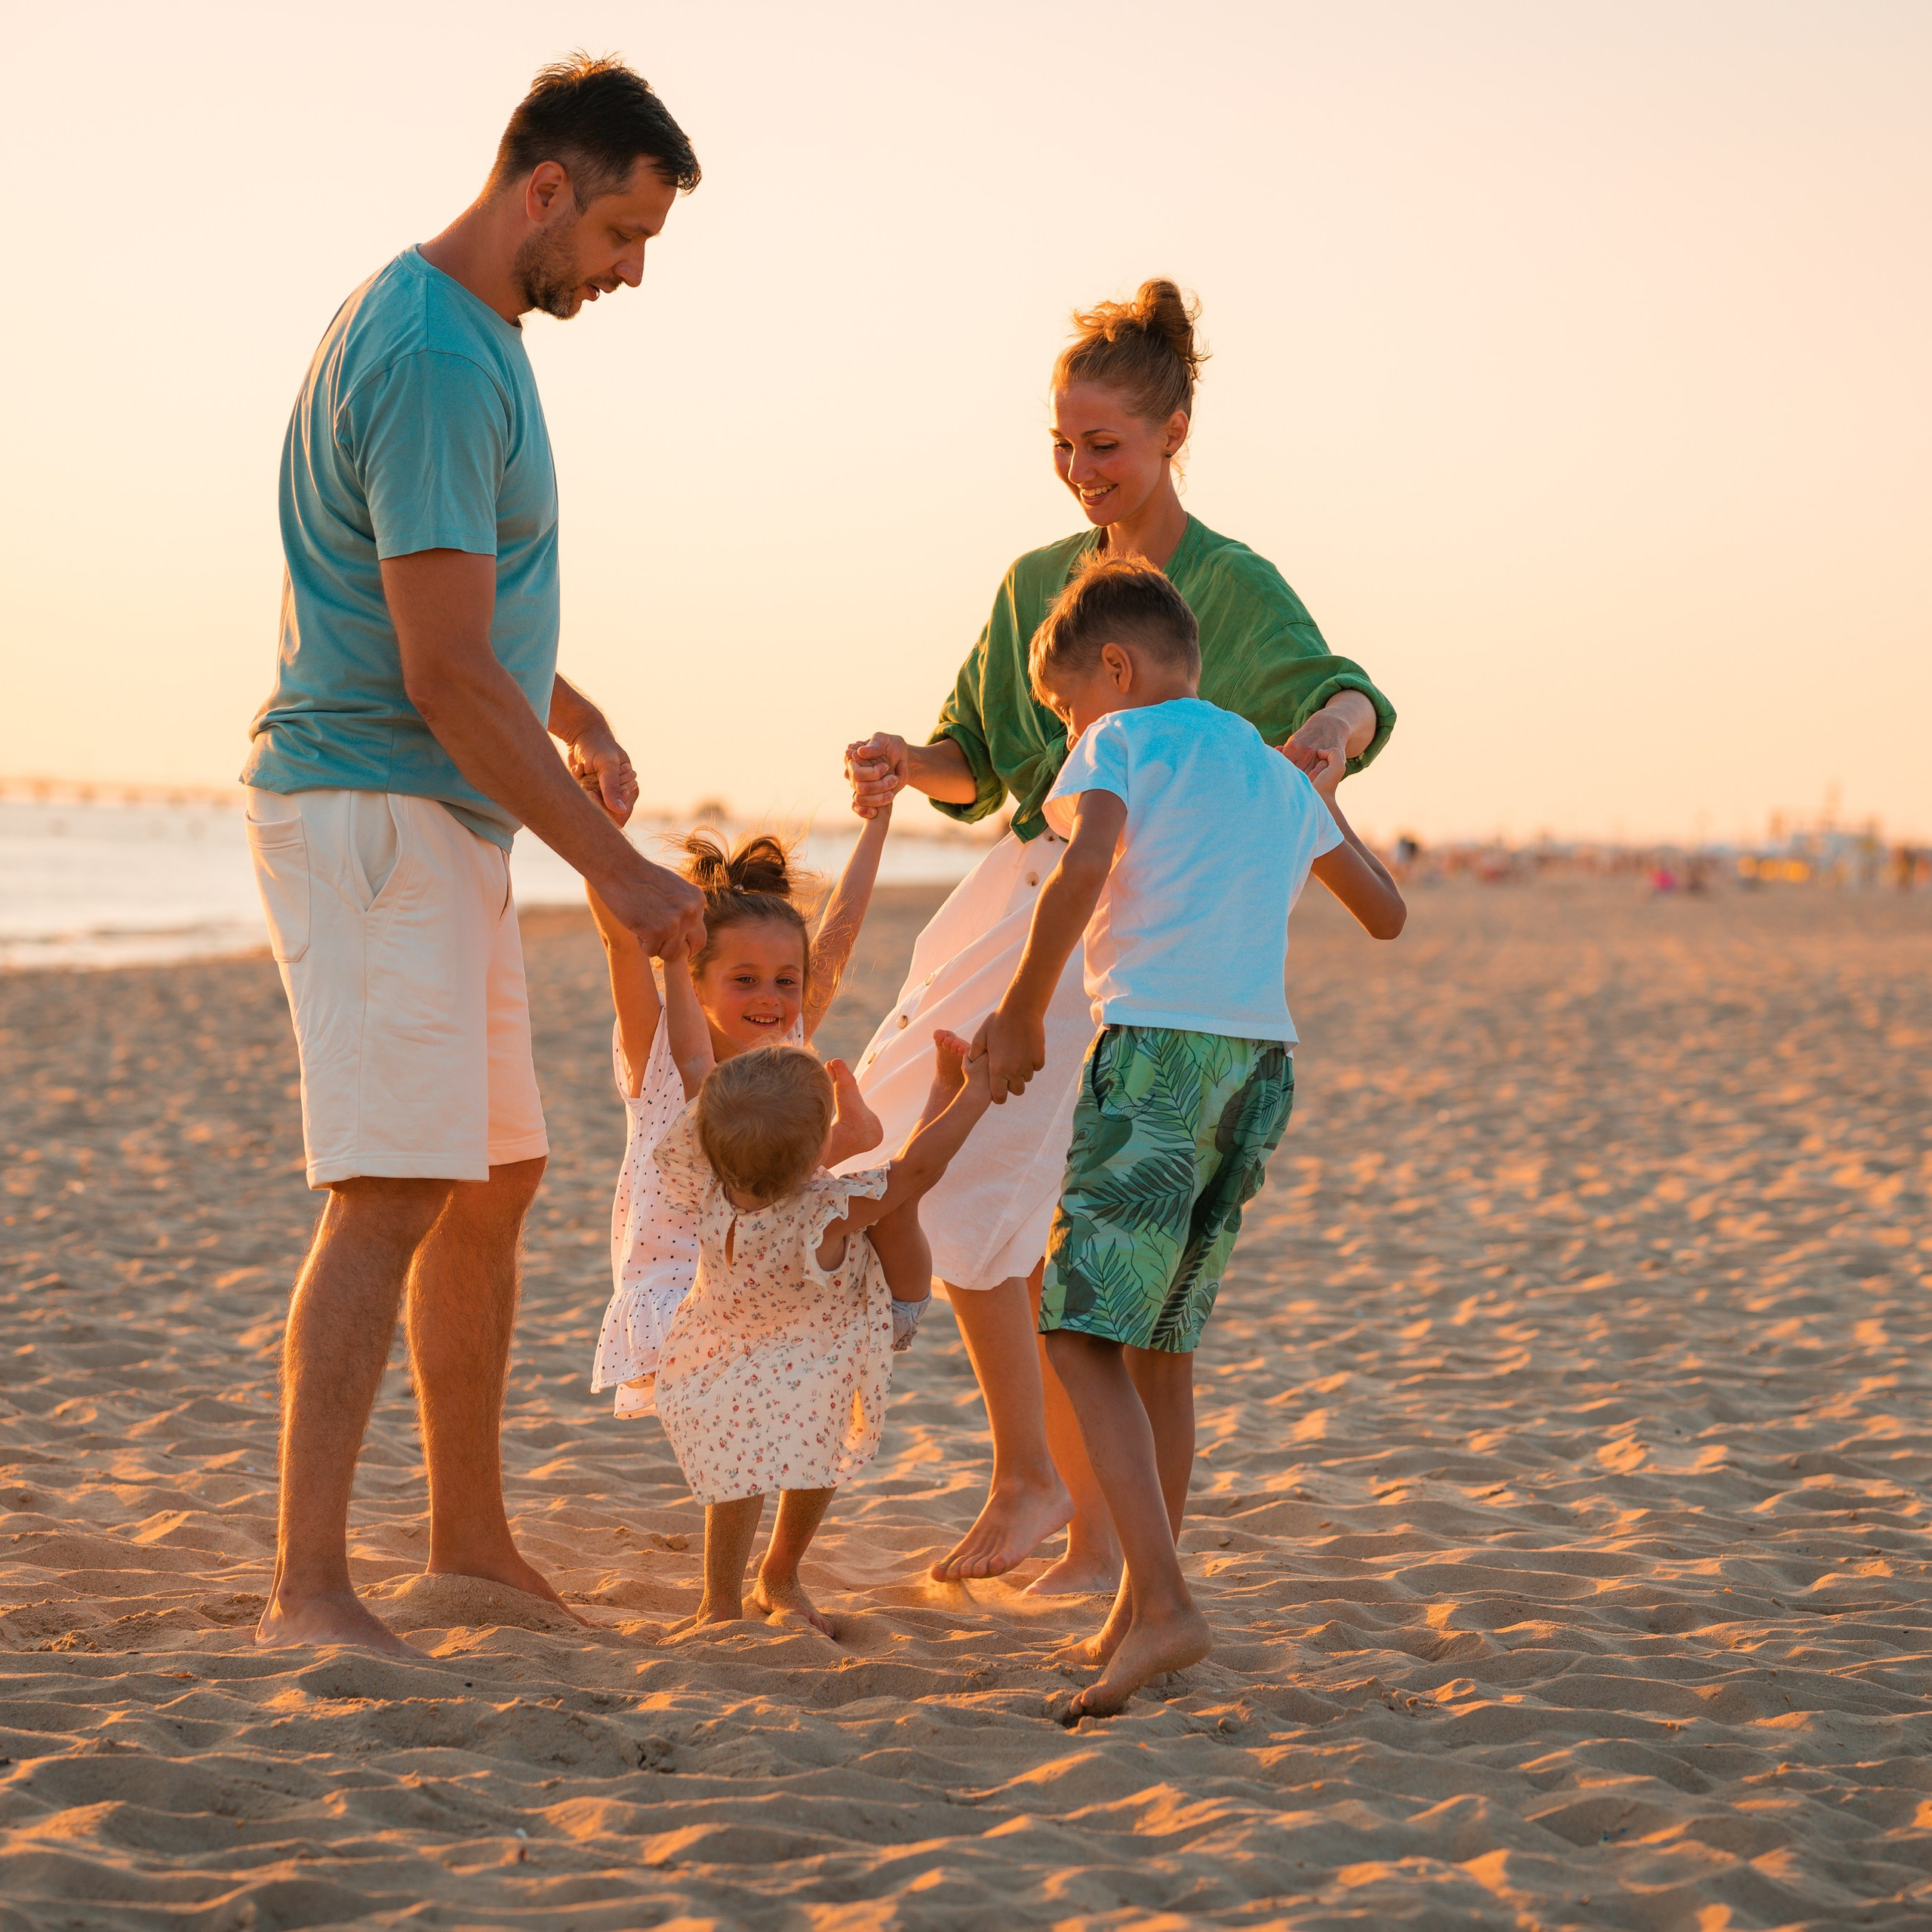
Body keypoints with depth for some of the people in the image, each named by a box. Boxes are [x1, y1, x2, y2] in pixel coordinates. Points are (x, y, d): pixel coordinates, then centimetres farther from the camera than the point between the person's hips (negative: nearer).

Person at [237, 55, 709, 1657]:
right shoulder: (435, 364, -19)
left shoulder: (461, 326, 14)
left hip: (443, 827, 11)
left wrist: (568, 709, 21)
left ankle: (472, 1537, 27)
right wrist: (615, 869, -18)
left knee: (499, 1177, 16)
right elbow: (446, 676, -22)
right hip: (374, 810, -11)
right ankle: (309, 1594, -19)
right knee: (392, 1197, -17)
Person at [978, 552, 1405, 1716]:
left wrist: (1022, 1012, -8)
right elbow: (1387, 915, 35)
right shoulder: (1280, 778, 24)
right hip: (1263, 1060, 7)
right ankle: (1137, 1614, 24)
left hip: (1159, 1043, -7)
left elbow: (1086, 864, -17)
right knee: (1163, 1341, 17)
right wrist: (1329, 803, 49)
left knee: (1083, 1332, -7)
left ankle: (1164, 1605, -21)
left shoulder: (1125, 740, 4)